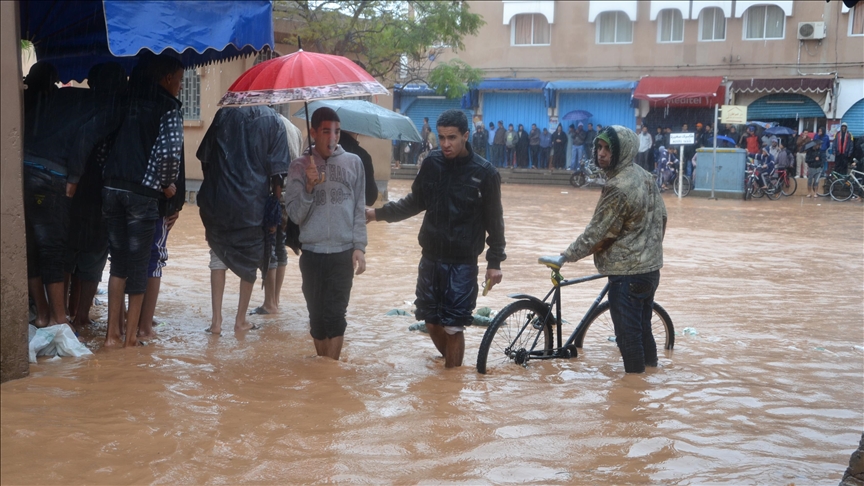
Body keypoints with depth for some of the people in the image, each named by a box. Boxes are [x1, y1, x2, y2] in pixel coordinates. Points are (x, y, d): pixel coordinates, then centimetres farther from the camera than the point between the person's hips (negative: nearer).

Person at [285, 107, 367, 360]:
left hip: (343, 253, -1)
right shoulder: (300, 166, 2)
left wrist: (359, 247, -2)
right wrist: (309, 187, -16)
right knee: (317, 315, 7)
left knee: (336, 315, -6)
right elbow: (295, 214, -2)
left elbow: (359, 209, 5)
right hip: (312, 254, 1)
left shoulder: (353, 163, 4)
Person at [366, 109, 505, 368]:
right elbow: (415, 202, 14)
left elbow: (494, 220, -3)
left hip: (462, 263, -4)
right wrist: (379, 213, 7)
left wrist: (495, 261, -4)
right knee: (432, 322, 11)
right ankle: (450, 362, 35)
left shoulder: (484, 172, -10)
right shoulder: (432, 163, 0)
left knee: (452, 327, -2)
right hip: (430, 258, 4)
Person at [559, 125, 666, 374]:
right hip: (651, 266, 9)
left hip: (627, 272, -9)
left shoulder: (618, 188, -22)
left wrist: (566, 256, -11)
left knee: (627, 330, 1)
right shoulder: (645, 176, 6)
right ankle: (650, 365, 36)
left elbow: (596, 232, -19)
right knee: (643, 325, 23)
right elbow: (661, 216, 15)